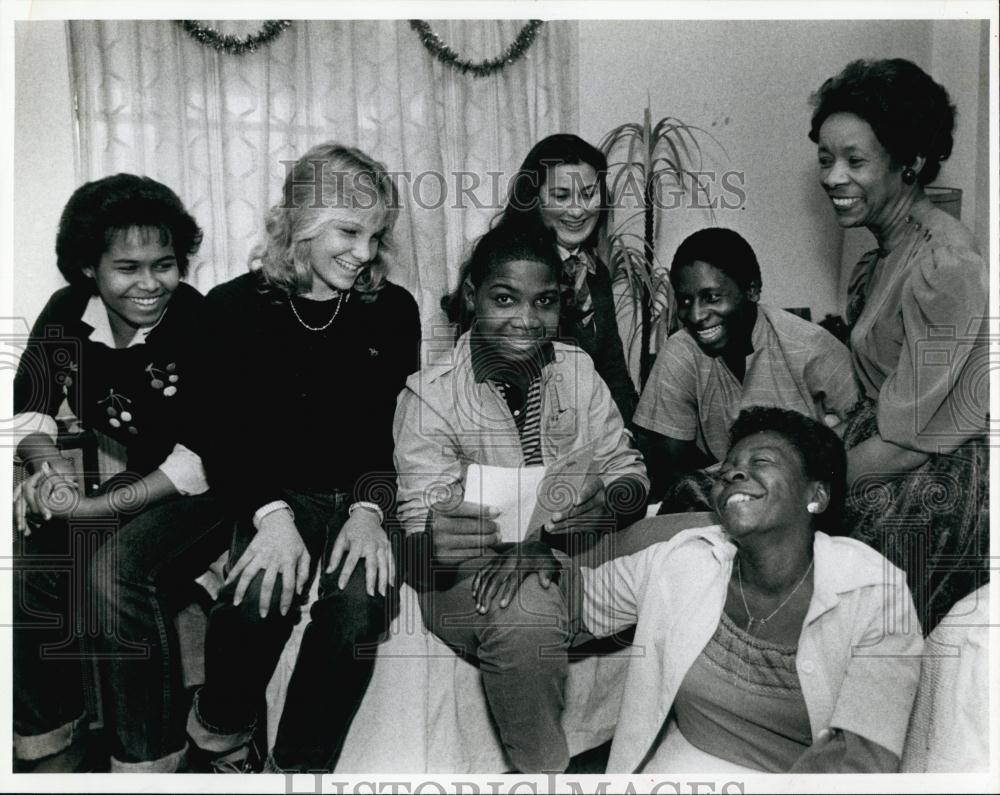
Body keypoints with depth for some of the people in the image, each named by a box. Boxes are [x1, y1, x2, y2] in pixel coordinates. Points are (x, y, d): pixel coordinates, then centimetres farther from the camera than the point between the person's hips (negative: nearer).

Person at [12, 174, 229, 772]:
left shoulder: (202, 324, -20)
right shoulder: (68, 314, -3)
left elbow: (202, 459, -22)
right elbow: (31, 406, 5)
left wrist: (92, 509, -25)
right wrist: (48, 465, -17)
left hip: (207, 492, -5)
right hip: (130, 481, 6)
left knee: (113, 569, -30)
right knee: (27, 560, -17)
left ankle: (149, 759, -12)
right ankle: (54, 743, 5)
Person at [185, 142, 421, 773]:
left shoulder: (394, 310, 7)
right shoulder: (233, 307, 3)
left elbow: (403, 429, 1)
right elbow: (224, 435, -2)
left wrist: (369, 509, -17)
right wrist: (272, 514, -20)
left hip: (362, 495, 1)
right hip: (275, 493, -1)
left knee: (362, 602, -29)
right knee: (262, 594, -31)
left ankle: (300, 766, -7)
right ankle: (219, 737, 1)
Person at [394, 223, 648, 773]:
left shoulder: (577, 370, 6)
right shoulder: (430, 394, -7)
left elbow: (628, 472, 4)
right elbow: (418, 532, -11)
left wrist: (610, 503, -22)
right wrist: (434, 543, -37)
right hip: (474, 579, -4)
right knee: (527, 609, -36)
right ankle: (542, 769, -9)